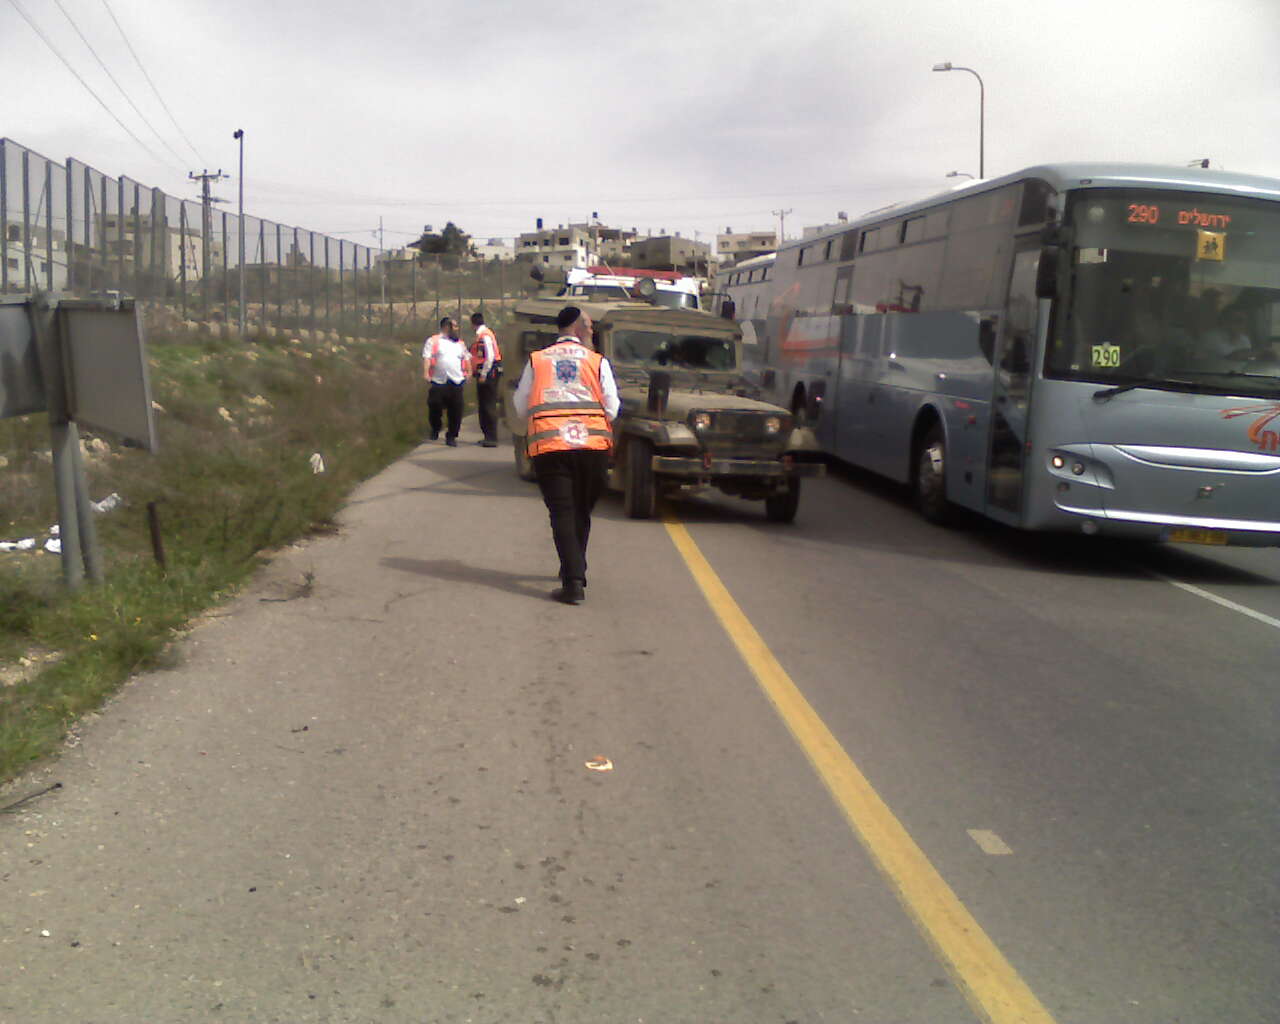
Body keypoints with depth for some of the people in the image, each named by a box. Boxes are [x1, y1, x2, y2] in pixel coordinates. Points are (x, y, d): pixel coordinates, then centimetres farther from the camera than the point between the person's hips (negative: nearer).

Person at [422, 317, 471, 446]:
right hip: (439, 382, -3)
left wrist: (469, 371, 9)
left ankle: (451, 436, 9)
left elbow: (467, 358, 24)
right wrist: (426, 373, -17)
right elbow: (426, 357, -4)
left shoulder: (459, 344, 20)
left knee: (456, 411, -2)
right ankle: (435, 429, 25)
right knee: (435, 408, -2)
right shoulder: (433, 341, 5)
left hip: (456, 382, 3)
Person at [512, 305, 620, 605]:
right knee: (581, 511, 17)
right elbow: (611, 408, 5)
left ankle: (573, 582, -12)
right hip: (593, 444, 1)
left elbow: (520, 406, 12)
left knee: (562, 513, -1)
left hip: (549, 446, 0)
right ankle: (575, 571, 29)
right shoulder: (598, 362, 6)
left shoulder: (536, 361, 10)